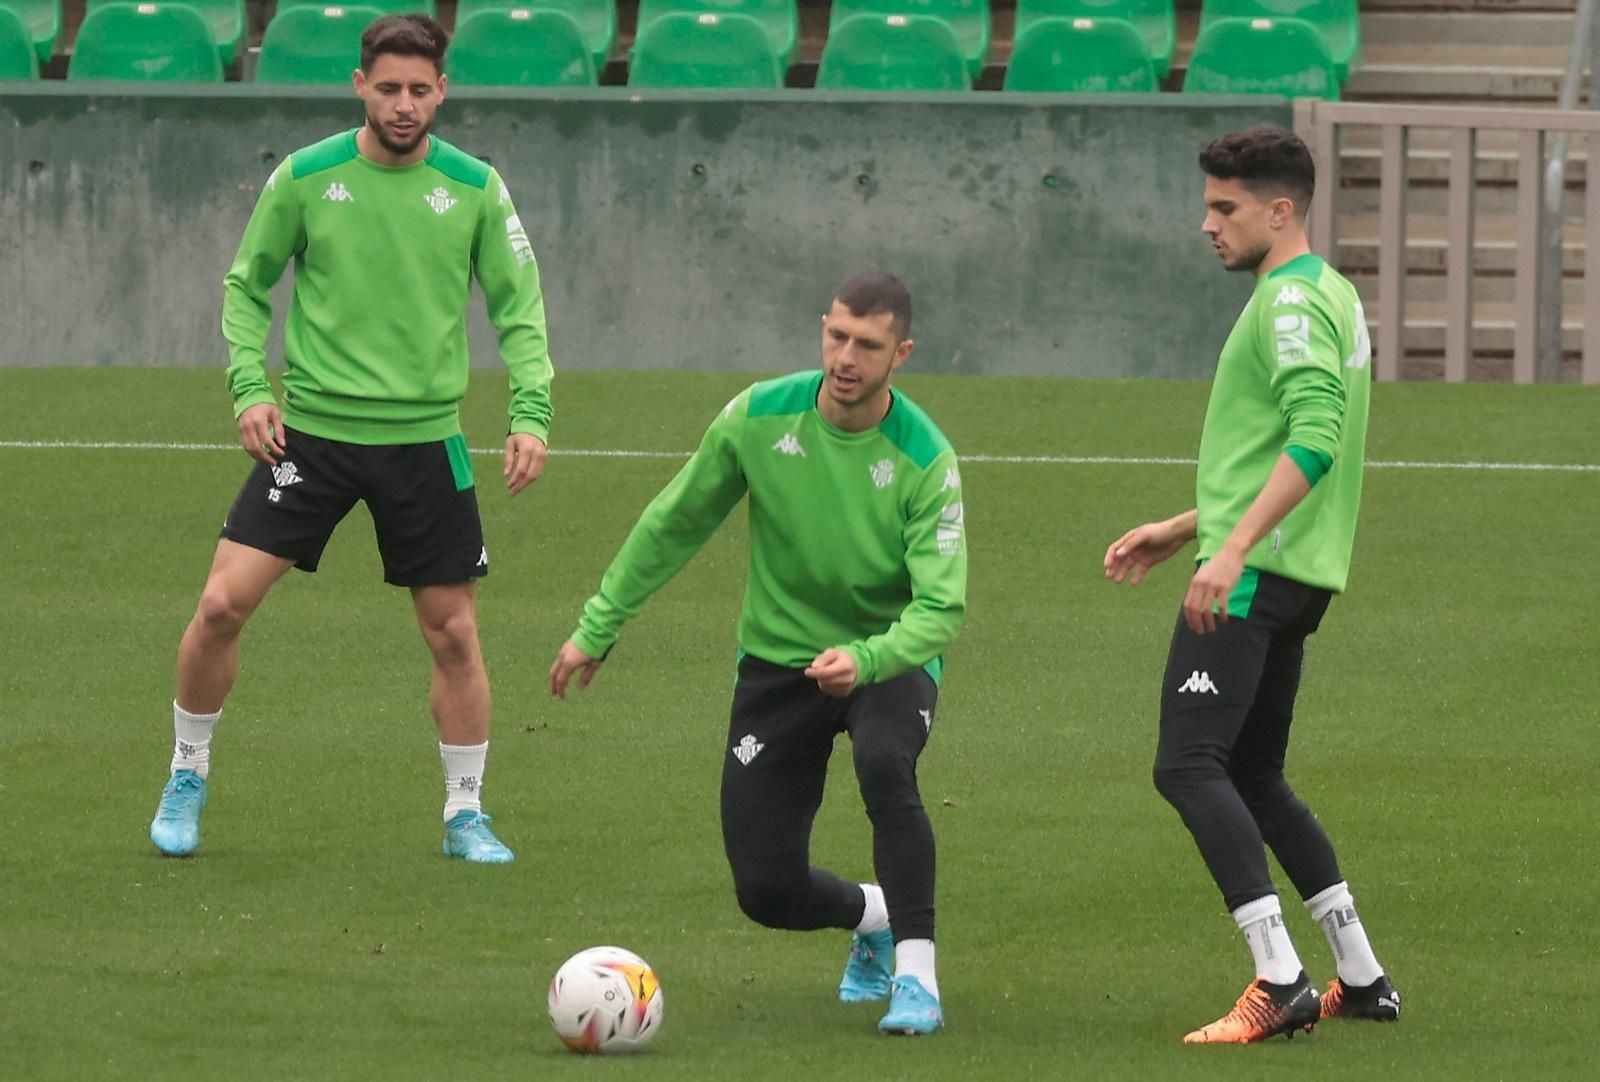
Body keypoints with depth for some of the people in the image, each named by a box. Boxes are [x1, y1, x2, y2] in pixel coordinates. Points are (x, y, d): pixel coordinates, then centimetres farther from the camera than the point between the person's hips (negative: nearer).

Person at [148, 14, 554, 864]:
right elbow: (247, 286, 7)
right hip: (310, 426, -1)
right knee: (223, 604, -8)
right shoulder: (304, 178, -3)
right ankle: (186, 780, 13)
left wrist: (531, 413, -10)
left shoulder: (475, 189, -2)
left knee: (453, 632, 2)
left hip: (423, 436, 1)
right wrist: (249, 385, -6)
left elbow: (518, 309, 3)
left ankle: (465, 816, 19)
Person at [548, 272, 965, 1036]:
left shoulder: (925, 459, -20)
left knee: (884, 766, -38)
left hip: (887, 658, -3)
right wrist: (598, 627, 6)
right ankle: (874, 917, 34)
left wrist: (867, 659, -44)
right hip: (778, 657, 3)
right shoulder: (760, 416, -12)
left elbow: (940, 609, -25)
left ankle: (916, 974, -25)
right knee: (766, 892, -2)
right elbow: (673, 525, 2)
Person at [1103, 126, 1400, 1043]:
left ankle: (1280, 984, -21)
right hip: (1299, 576, 11)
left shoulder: (1292, 302, -13)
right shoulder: (1331, 295, 19)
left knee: (1190, 767, -14)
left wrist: (1234, 547, -31)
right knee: (1254, 777, 18)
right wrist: (1184, 528, 28)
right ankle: (1362, 979, 19)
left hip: (1253, 576, -11)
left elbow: (1315, 441, -26)